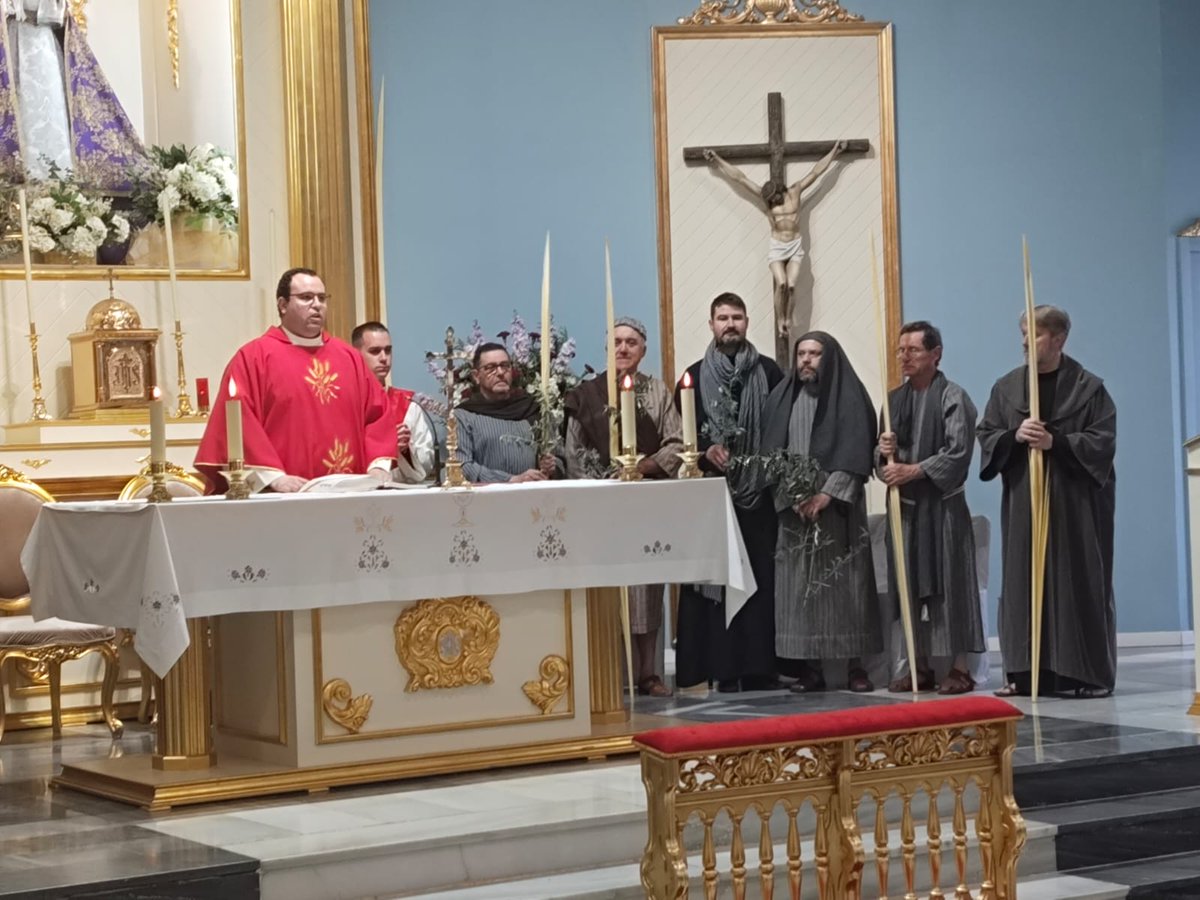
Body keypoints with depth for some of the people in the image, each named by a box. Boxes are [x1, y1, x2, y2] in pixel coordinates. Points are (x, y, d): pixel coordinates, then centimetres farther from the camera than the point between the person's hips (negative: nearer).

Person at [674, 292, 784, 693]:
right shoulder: (695, 376, 9)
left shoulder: (769, 372, 9)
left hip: (760, 492, 0)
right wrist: (706, 450, -10)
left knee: (762, 578, -3)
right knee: (718, 579, -3)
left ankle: (760, 665, 1)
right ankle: (725, 668, 0)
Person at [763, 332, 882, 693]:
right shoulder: (782, 399, 11)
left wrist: (826, 494, -15)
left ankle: (855, 665, 2)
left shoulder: (849, 396, 1)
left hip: (838, 505, -3)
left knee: (845, 582, -3)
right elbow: (771, 454, 5)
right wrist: (791, 496, -8)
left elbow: (855, 453, -7)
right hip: (794, 507, 3)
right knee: (799, 585, -1)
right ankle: (810, 668, 3)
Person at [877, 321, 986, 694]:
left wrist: (913, 471, -17)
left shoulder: (953, 397, -6)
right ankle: (921, 666, 12)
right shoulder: (895, 399, 13)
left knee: (948, 584, -5)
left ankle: (960, 667, 0)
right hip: (905, 505, 6)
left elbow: (958, 452, -13)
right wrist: (884, 452, -6)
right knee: (910, 585, 6)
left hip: (941, 505, -6)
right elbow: (882, 457, 17)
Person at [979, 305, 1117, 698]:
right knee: (1024, 584, 1)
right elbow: (986, 437, 7)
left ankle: (1085, 673, 2)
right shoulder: (1006, 387, 9)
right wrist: (1015, 436, -13)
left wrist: (1056, 442, -19)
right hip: (1023, 501, 3)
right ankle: (1026, 672, 4)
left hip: (1075, 503, -3)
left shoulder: (1087, 387, -2)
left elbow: (1104, 441, -7)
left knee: (1077, 584, -3)